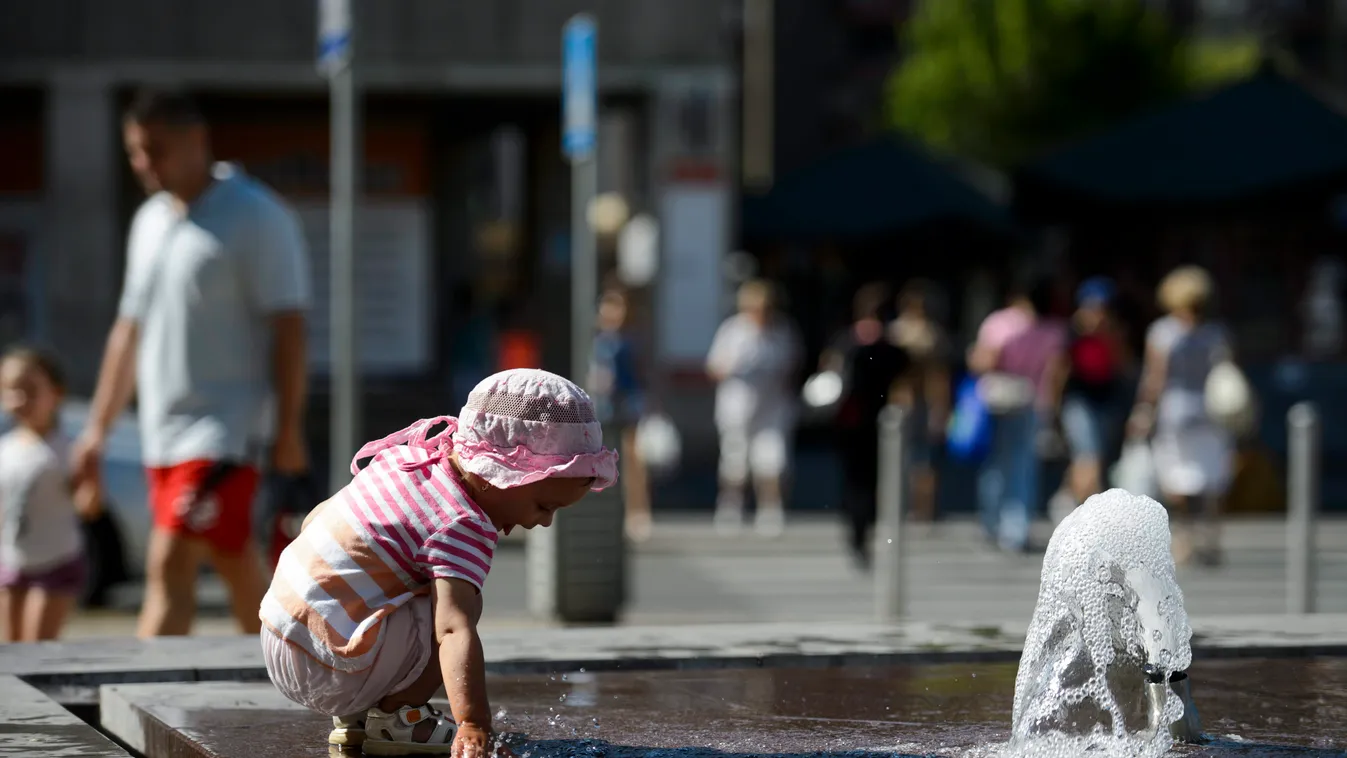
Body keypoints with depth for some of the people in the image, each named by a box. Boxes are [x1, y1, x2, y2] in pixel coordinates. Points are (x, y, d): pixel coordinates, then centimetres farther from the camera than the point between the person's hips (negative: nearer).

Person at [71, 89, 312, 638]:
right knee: (238, 570, 11)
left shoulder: (256, 217, -9)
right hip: (161, 432, 7)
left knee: (170, 566, -15)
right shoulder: (150, 220, 15)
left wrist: (288, 431, -16)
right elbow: (130, 330, 21)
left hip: (223, 431, -7)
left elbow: (287, 328, -11)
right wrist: (98, 428, 18)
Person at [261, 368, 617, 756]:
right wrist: (474, 723, -41)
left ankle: (354, 719, 22)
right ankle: (394, 718, -3)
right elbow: (455, 630, -32)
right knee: (462, 603, -11)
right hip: (328, 675, -9)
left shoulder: (403, 458, 9)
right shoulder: (465, 528, -18)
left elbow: (315, 519, 23)